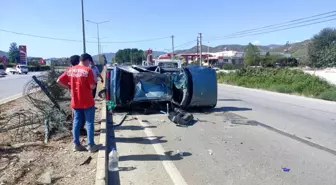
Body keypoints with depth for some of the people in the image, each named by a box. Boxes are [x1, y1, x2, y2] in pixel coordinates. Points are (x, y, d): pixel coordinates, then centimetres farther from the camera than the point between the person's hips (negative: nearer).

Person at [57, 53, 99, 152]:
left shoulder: (70, 70, 4)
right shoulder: (87, 70, -14)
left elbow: (59, 81, 4)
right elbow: (92, 86, -17)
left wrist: (69, 86, 12)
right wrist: (94, 83, 4)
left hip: (75, 102, 5)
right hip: (87, 102, -5)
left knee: (76, 123, 13)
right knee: (89, 123, 4)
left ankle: (76, 144, 20)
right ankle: (91, 145, 9)